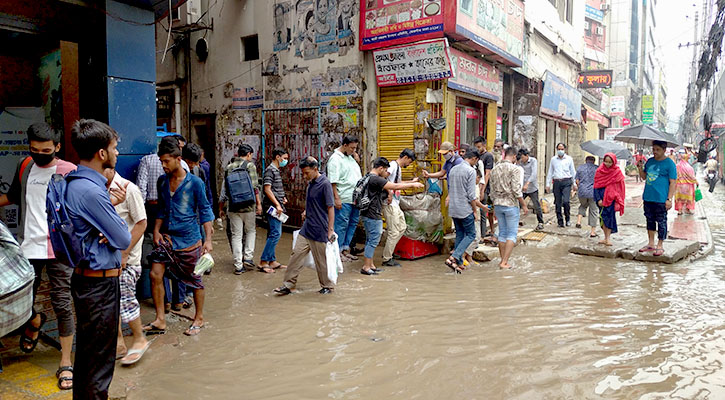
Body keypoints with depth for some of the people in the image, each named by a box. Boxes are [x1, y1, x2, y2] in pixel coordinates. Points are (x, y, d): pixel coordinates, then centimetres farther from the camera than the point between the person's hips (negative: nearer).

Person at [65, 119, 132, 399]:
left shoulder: (76, 184, 8)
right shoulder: (91, 191, -24)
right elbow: (124, 240, -17)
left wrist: (110, 205, -8)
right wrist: (115, 210, 0)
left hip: (87, 278, 10)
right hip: (100, 283, -10)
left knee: (88, 353, 23)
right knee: (98, 359, 4)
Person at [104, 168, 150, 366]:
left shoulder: (128, 189, -12)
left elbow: (141, 223, -13)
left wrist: (124, 254, -17)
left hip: (126, 257, -6)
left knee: (124, 298, -4)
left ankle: (140, 339, 16)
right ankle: (119, 344, 24)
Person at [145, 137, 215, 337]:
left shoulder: (195, 183, -8)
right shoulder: (162, 181, 7)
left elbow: (205, 211, -6)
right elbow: (162, 209, 16)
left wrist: (208, 240, -11)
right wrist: (156, 231, 3)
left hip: (189, 240, -5)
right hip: (167, 237, 5)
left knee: (195, 280, 6)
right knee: (155, 274, -4)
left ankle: (199, 319, 23)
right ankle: (160, 321, 10)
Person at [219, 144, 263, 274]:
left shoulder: (228, 167, 9)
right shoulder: (250, 165, -4)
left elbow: (224, 189, 11)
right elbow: (254, 187, -11)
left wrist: (221, 208, 18)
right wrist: (259, 203, -6)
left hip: (233, 207, 3)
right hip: (248, 205, -3)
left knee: (236, 235, 7)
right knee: (251, 231, 18)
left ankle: (238, 266, 8)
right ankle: (248, 257, 8)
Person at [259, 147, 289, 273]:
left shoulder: (277, 170, 19)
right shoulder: (270, 170, -11)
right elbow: (267, 189, -18)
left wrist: (283, 198, 15)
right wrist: (277, 204, -20)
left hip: (276, 207, 10)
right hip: (272, 207, -10)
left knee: (273, 234, 12)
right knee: (276, 234, -12)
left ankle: (272, 261, 17)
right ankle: (263, 262, -7)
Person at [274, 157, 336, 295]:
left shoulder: (325, 184, -15)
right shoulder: (310, 183, 9)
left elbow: (330, 208, -16)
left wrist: (331, 230, -18)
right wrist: (306, 211, 11)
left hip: (319, 230, -7)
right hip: (306, 228, 8)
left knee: (321, 260, 5)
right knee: (296, 254, 5)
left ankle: (328, 286, 22)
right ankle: (288, 284, 13)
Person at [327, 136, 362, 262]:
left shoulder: (350, 156, 16)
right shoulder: (335, 159, -11)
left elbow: (357, 175, 27)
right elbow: (333, 181, -17)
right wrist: (336, 198, -21)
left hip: (355, 198, 9)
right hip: (344, 199, -9)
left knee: (353, 223, 13)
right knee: (341, 225, -2)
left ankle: (345, 249, 22)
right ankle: (338, 252, 7)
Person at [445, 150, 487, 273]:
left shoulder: (453, 169, 12)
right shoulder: (471, 171, -11)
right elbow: (471, 195, -15)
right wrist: (475, 211, -2)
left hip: (453, 209, 7)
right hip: (465, 210, -7)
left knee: (460, 234, 14)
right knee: (471, 235, 3)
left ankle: (459, 263, 13)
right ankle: (453, 258, -11)